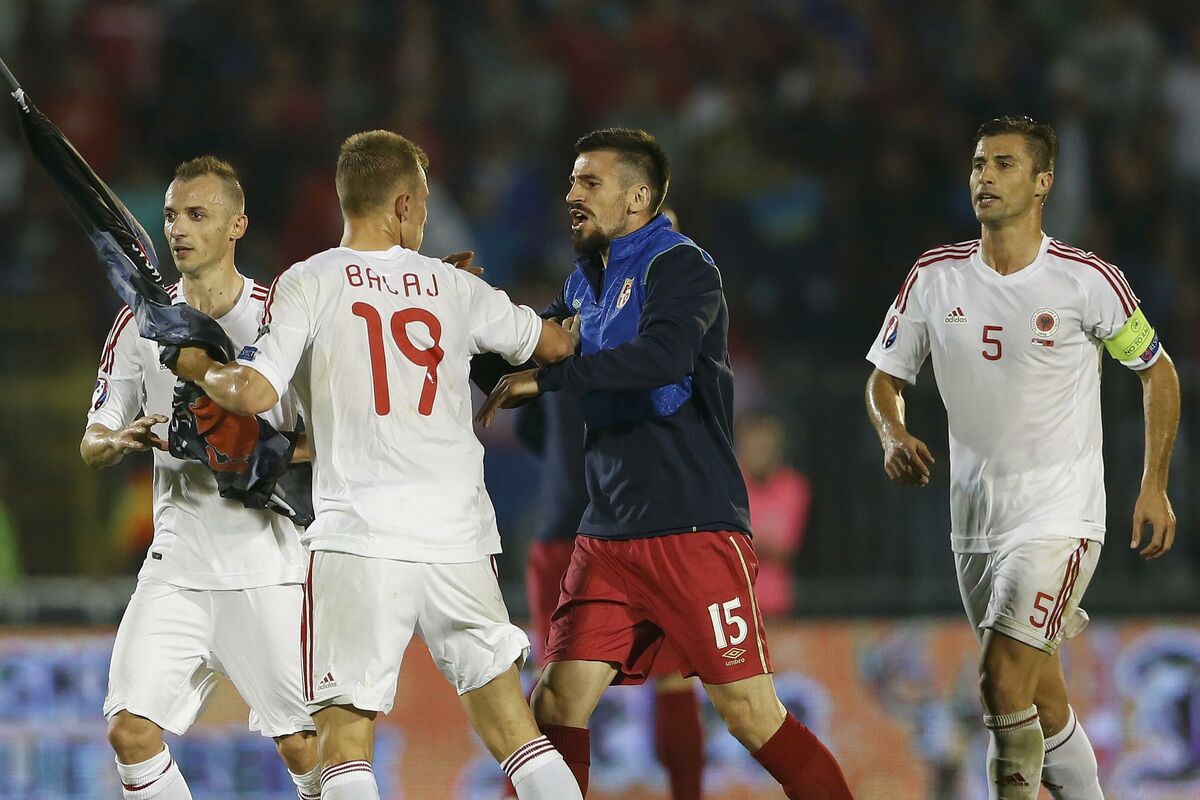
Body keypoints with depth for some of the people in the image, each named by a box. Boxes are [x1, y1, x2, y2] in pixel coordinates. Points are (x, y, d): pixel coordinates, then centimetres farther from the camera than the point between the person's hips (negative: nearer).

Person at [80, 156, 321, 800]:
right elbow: (92, 446, 9)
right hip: (176, 567, 3)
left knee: (302, 747, -6)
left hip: (268, 564, -3)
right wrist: (124, 440, -14)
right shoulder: (142, 323, 8)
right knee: (130, 731, -10)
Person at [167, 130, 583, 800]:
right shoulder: (455, 287, 11)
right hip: (459, 538, 3)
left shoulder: (307, 285, 0)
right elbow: (557, 344, 25)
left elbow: (254, 394, -11)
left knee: (344, 740, -1)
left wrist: (200, 368, 9)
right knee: (516, 732, 10)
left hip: (359, 542, -3)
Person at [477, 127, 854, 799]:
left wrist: (546, 379, -24)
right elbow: (530, 353, 31)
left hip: (694, 530, -7)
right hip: (608, 536, 7)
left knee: (752, 714, -9)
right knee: (558, 702, -3)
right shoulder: (586, 282, 17)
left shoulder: (679, 266, -8)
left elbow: (664, 355, -28)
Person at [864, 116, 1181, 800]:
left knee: (1005, 679, -20)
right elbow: (885, 379, 12)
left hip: (1062, 517, -5)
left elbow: (1158, 372, 5)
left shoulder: (1087, 282, -9)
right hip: (976, 520, 5)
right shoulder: (935, 278, 1)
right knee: (1042, 702, 11)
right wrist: (895, 436, -9)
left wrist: (1154, 486, 3)